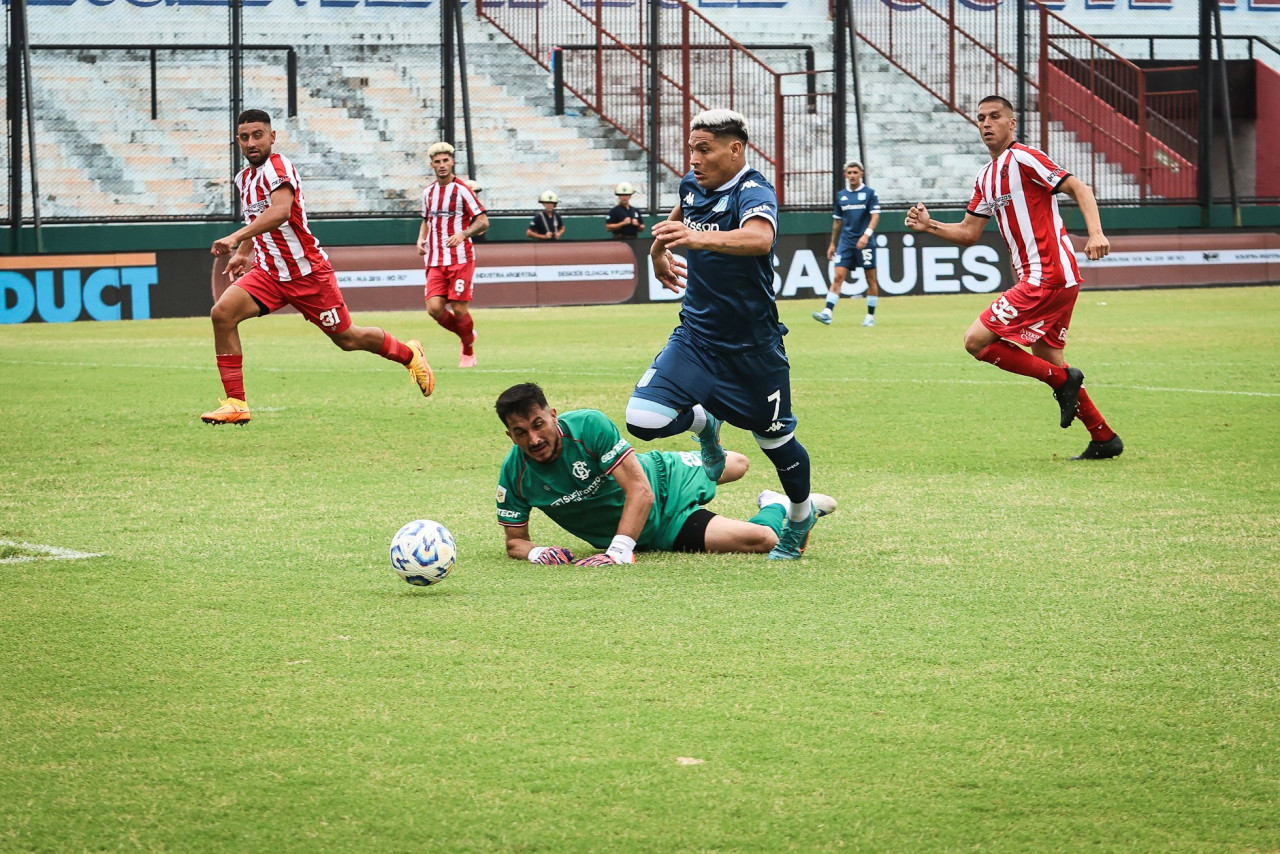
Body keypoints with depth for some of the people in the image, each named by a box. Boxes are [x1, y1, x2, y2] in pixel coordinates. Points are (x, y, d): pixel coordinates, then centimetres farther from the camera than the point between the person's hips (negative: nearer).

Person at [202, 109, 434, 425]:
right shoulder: (244, 179, 8)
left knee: (346, 338, 7)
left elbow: (280, 211, -38)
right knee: (222, 313, -17)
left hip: (308, 272, -7)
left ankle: (410, 354, 37)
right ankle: (236, 404, -14)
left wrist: (237, 237, -47)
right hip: (269, 273, 7)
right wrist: (242, 253, 17)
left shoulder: (278, 166, -18)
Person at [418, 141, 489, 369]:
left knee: (459, 309, -8)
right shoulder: (428, 192, 12)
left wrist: (463, 234, -26)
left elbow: (483, 222, -8)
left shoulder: (462, 190, -5)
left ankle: (468, 350, 18)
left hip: (461, 259, -5)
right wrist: (421, 240, 7)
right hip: (435, 262, 5)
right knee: (434, 308, -9)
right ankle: (467, 334, 19)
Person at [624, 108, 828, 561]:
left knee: (775, 440, 9)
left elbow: (759, 239, -45)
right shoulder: (692, 186, 2)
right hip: (696, 336, 5)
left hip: (753, 348, -5)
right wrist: (659, 252, 26)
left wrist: (697, 238, -59)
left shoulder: (754, 193, -21)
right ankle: (703, 422, 20)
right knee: (643, 419, -14)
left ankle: (801, 517, 38)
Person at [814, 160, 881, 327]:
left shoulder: (869, 193, -1)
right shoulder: (841, 196, 12)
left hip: (864, 243, -3)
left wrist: (867, 234, -24)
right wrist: (833, 243, 18)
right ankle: (827, 313, -16)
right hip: (845, 243, 3)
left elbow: (875, 216, -9)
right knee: (838, 277, -8)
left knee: (871, 279, 2)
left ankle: (870, 316, 12)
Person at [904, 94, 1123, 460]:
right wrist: (929, 225, 6)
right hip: (1038, 278, 10)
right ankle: (1104, 439, 18)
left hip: (1047, 277, -10)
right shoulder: (986, 176, 18)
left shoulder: (1023, 158, -9)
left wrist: (1096, 233, -27)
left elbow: (1079, 188, -13)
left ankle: (1062, 380, -7)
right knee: (1047, 360, 13)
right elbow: (968, 233, 22)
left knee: (976, 341, -11)